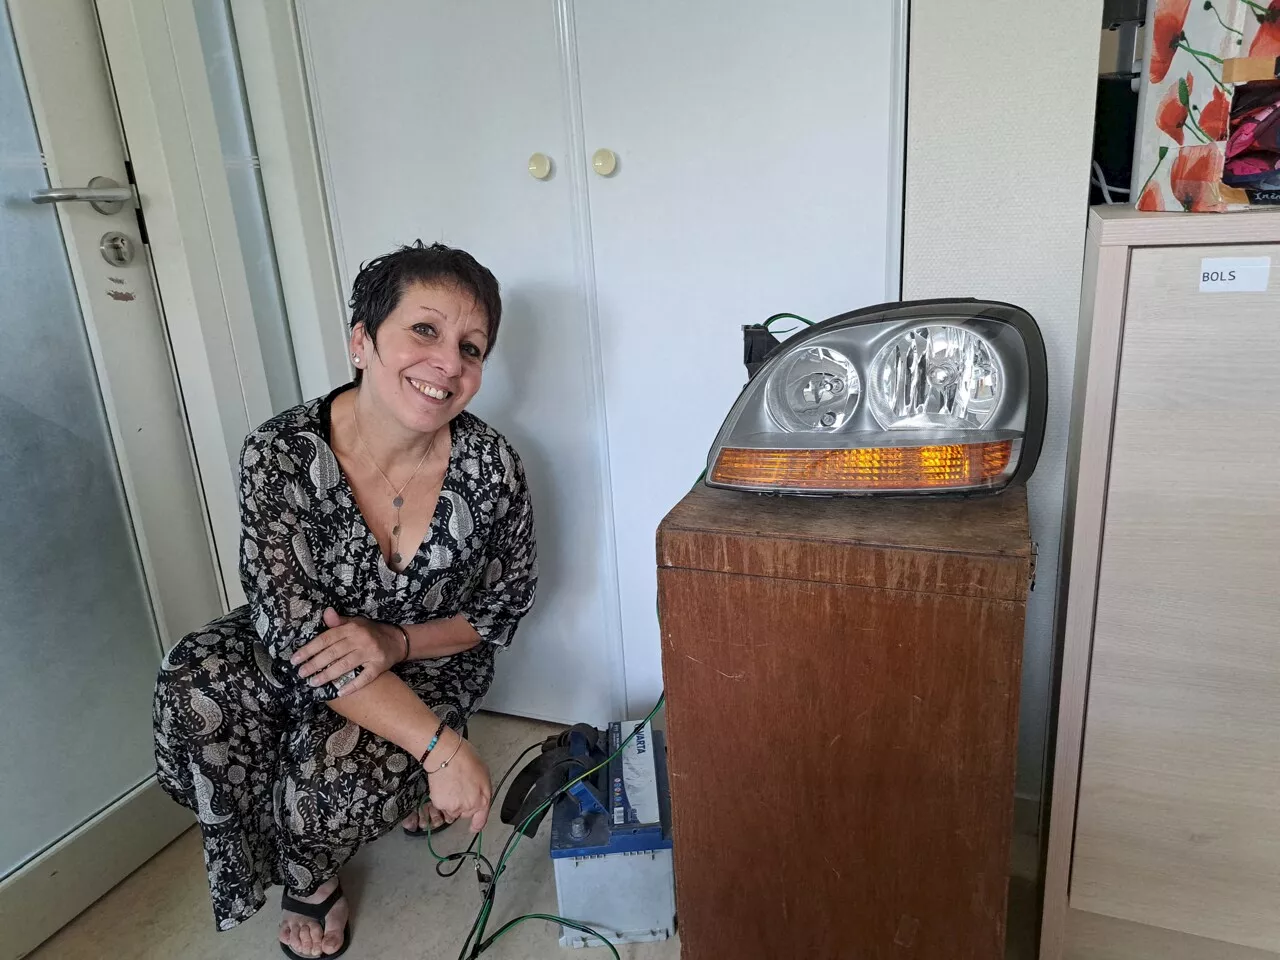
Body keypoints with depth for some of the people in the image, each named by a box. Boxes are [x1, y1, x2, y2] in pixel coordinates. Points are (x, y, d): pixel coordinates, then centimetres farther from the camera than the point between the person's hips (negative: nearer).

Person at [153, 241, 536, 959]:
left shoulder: (493, 468, -22)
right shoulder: (282, 454, -25)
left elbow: (506, 606, -6)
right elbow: (294, 633, -29)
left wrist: (395, 641, -25)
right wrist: (441, 745, -36)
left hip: (428, 669, 0)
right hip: (299, 659, 1)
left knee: (336, 774, -29)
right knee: (197, 690, -29)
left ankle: (311, 878, 15)